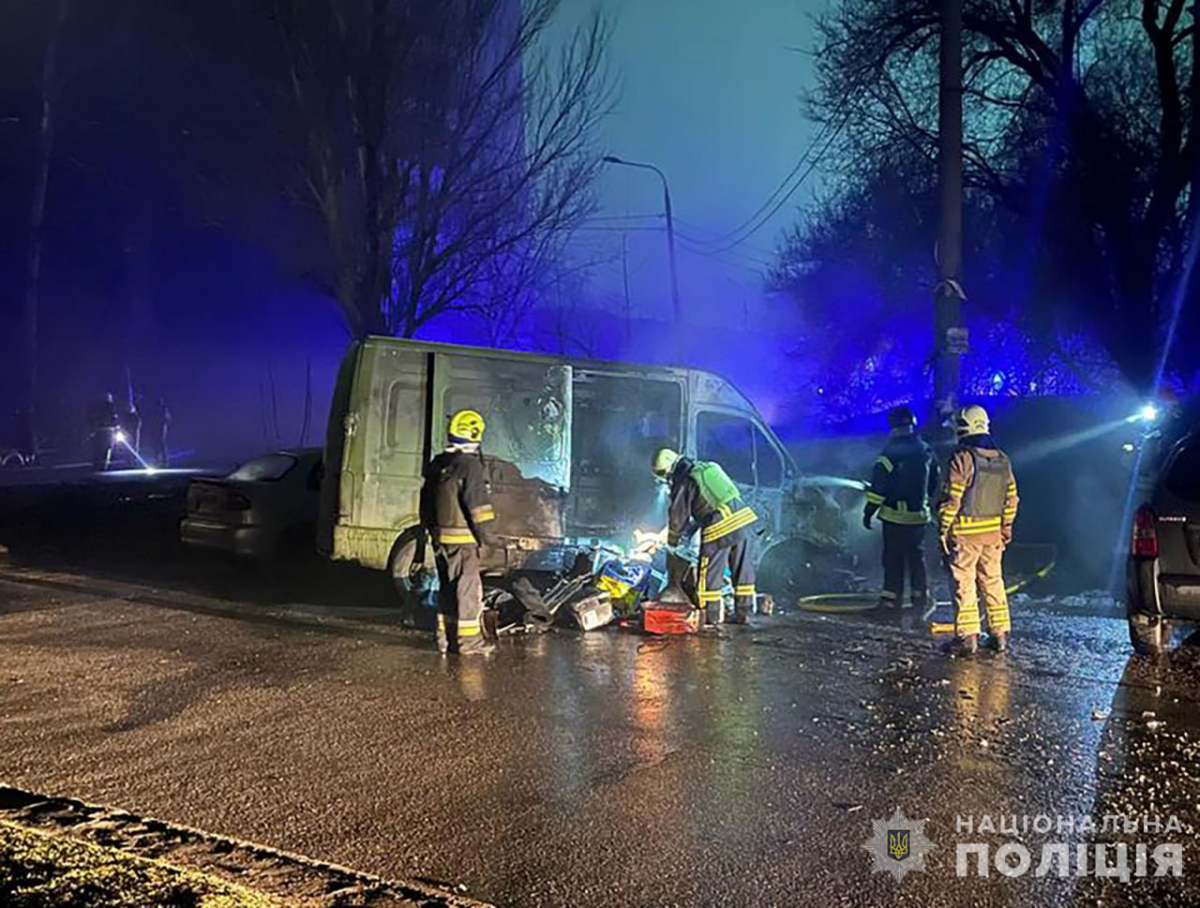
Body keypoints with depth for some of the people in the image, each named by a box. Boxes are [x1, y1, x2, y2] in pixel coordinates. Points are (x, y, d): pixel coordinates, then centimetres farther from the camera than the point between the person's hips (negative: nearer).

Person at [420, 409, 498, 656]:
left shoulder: (437, 465, 13)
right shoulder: (470, 465, -14)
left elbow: (427, 502, 20)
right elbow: (477, 503, -17)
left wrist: (431, 529, 28)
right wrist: (486, 533, -10)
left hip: (440, 537, 8)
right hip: (462, 537, -8)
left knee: (448, 587, 15)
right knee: (468, 587, -2)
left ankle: (446, 638, 20)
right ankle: (469, 640, 1)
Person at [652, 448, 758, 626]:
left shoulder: (682, 482, -3)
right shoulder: (706, 468, 20)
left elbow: (678, 515, 2)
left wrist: (672, 541, 20)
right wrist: (691, 529, 35)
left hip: (720, 529, -8)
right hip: (742, 518, 8)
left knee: (709, 573, 8)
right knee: (743, 570, 14)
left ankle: (711, 614, 16)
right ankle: (743, 613, 21)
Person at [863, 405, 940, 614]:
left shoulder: (892, 451, -14)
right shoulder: (926, 451, 6)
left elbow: (879, 484, -15)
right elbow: (934, 481, 17)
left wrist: (869, 510, -9)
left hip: (895, 514, -5)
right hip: (919, 514, 6)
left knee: (893, 557, 2)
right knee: (916, 555, 13)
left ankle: (892, 597, 5)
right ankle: (920, 597, 16)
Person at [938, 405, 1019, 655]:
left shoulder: (963, 458, -13)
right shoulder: (1003, 460, 8)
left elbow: (951, 498, -15)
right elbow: (1011, 499, 12)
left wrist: (943, 529, -7)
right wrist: (1006, 529, 19)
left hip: (965, 533, -6)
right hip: (994, 533, 6)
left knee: (964, 584, 0)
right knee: (993, 581, 13)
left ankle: (967, 637, 1)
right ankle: (1000, 634, 17)